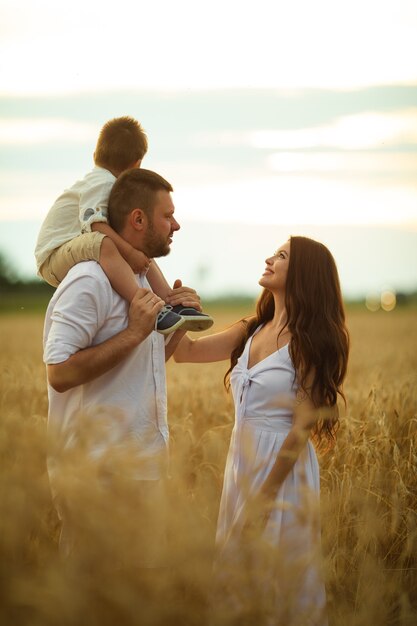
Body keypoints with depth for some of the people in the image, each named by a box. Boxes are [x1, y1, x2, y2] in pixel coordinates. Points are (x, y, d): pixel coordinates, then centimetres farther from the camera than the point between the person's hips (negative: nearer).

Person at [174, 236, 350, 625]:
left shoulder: (310, 340, -11)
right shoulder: (252, 332, 9)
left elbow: (303, 426, -15)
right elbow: (186, 351, 9)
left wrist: (264, 496, -18)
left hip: (283, 467, -7)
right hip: (242, 462, 7)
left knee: (279, 587, 2)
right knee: (237, 581, 15)